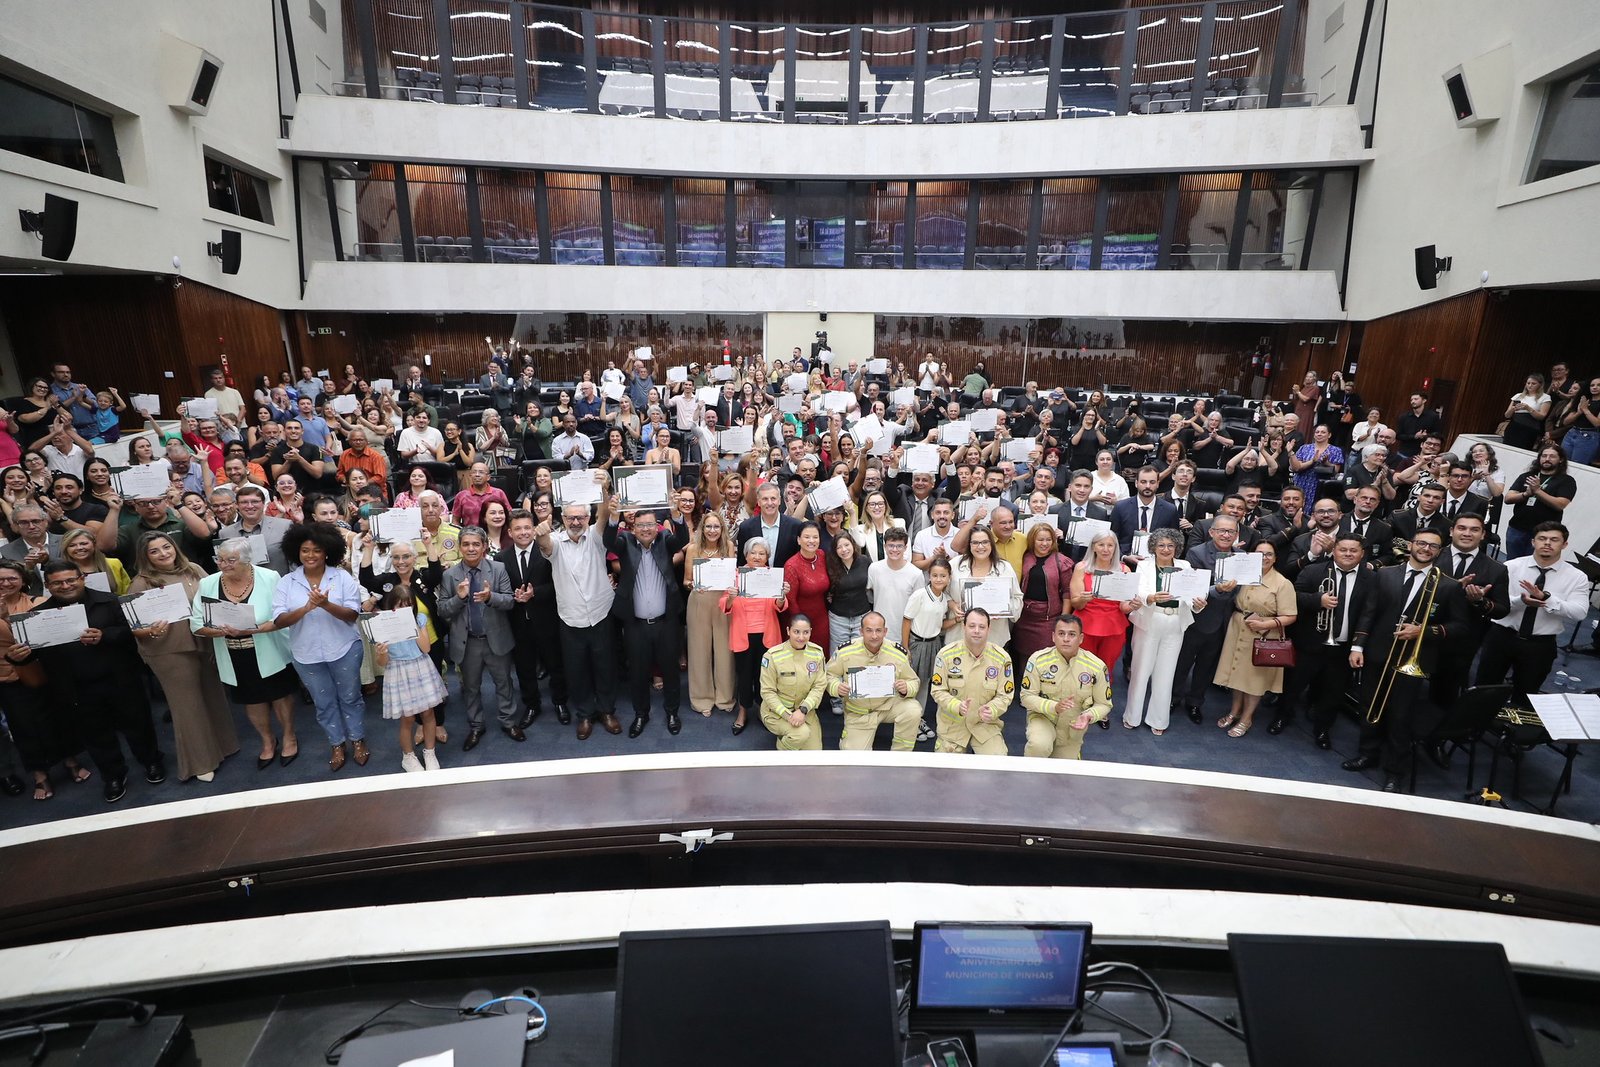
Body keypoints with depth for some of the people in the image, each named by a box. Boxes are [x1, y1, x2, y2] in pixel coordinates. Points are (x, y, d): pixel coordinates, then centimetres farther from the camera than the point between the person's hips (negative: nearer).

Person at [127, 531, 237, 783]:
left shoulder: (193, 570, 2)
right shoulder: (141, 584, -9)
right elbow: (132, 627, -9)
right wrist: (151, 631, -29)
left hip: (205, 644, 4)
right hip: (169, 653, -4)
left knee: (213, 695, 17)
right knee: (188, 705, 7)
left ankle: (222, 745, 38)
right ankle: (200, 762, 23)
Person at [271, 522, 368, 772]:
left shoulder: (342, 577, -8)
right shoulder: (286, 582, -3)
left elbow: (353, 615, -13)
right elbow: (279, 620, -11)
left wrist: (326, 605, -30)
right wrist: (305, 609, -28)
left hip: (344, 649, -2)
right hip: (307, 654, 2)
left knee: (350, 697, 13)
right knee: (324, 702, 16)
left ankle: (357, 739, 31)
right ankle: (336, 744, 32)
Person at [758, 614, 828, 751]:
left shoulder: (817, 653, -8)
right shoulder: (773, 655, -20)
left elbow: (819, 686, -9)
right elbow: (767, 692, -15)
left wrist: (803, 710, -23)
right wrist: (787, 714, -25)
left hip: (805, 710, 4)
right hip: (776, 711, -4)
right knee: (802, 733, -30)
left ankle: (788, 736, 30)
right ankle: (783, 747, 4)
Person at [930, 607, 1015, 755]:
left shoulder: (1001, 657, -8)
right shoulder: (946, 654, -12)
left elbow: (1004, 695, -1)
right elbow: (938, 691, -7)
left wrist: (991, 710, -22)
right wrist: (957, 707, -26)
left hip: (985, 723, 1)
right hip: (953, 724, -1)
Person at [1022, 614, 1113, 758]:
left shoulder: (1097, 666, -16)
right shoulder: (1038, 660, -20)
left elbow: (1104, 704, -5)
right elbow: (1027, 697, -15)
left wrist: (1089, 716, -28)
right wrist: (1054, 707, -32)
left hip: (1074, 726, 3)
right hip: (1043, 717, -2)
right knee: (1039, 746, -34)